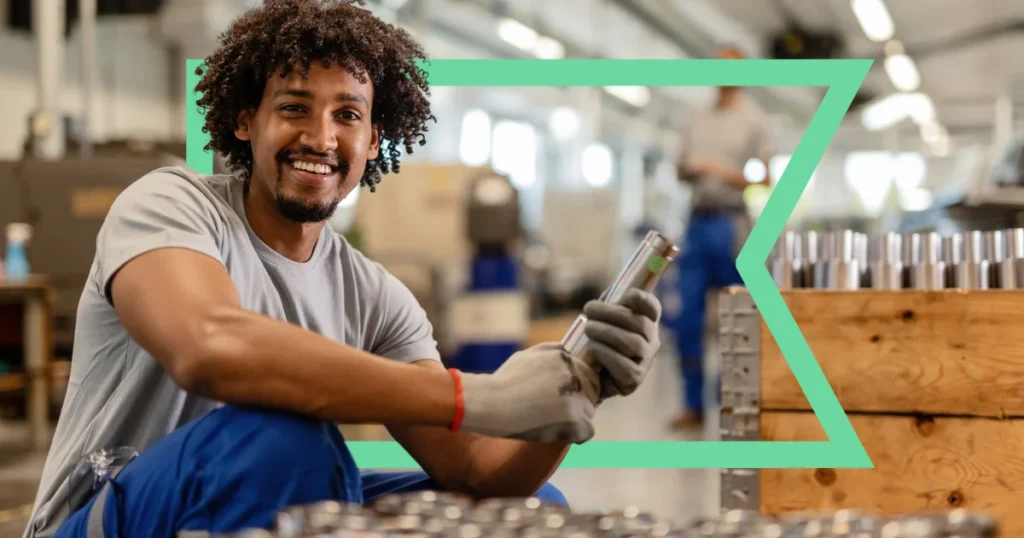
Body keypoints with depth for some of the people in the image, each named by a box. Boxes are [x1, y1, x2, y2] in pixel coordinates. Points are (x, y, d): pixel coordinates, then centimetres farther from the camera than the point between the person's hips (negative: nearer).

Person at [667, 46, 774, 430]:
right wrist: (689, 169, -3)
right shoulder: (698, 120, 17)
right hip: (697, 222, 5)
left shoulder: (754, 120, 2)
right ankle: (694, 404, 9)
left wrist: (726, 173, -15)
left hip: (731, 223, -5)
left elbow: (764, 179, -1)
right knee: (687, 319, 2)